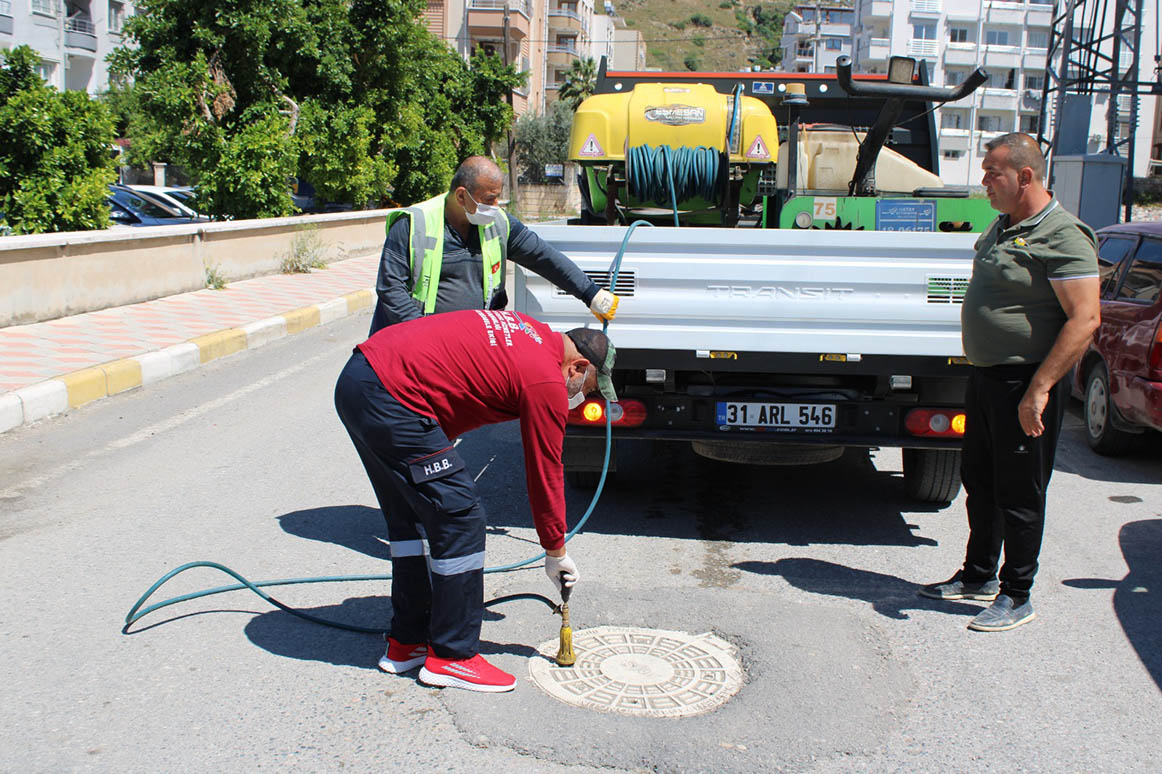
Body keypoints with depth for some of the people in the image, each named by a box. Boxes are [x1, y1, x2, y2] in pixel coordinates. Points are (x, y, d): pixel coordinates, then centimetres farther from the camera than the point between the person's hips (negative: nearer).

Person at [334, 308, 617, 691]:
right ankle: (452, 656, 7)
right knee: (460, 520, -3)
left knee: (409, 517, 19)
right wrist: (556, 552, 10)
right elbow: (545, 473, -1)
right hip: (391, 399, -11)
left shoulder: (529, 331, 18)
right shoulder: (547, 382, -8)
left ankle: (407, 642, 27)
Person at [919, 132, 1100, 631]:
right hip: (985, 375, 9)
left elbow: (1085, 319, -22)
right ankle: (978, 577, 34)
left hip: (1027, 382, -9)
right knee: (980, 483, 18)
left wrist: (1039, 390, -25)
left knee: (1019, 494, 1)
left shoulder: (1062, 237, -17)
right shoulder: (1002, 227, 12)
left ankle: (1016, 597, 15)